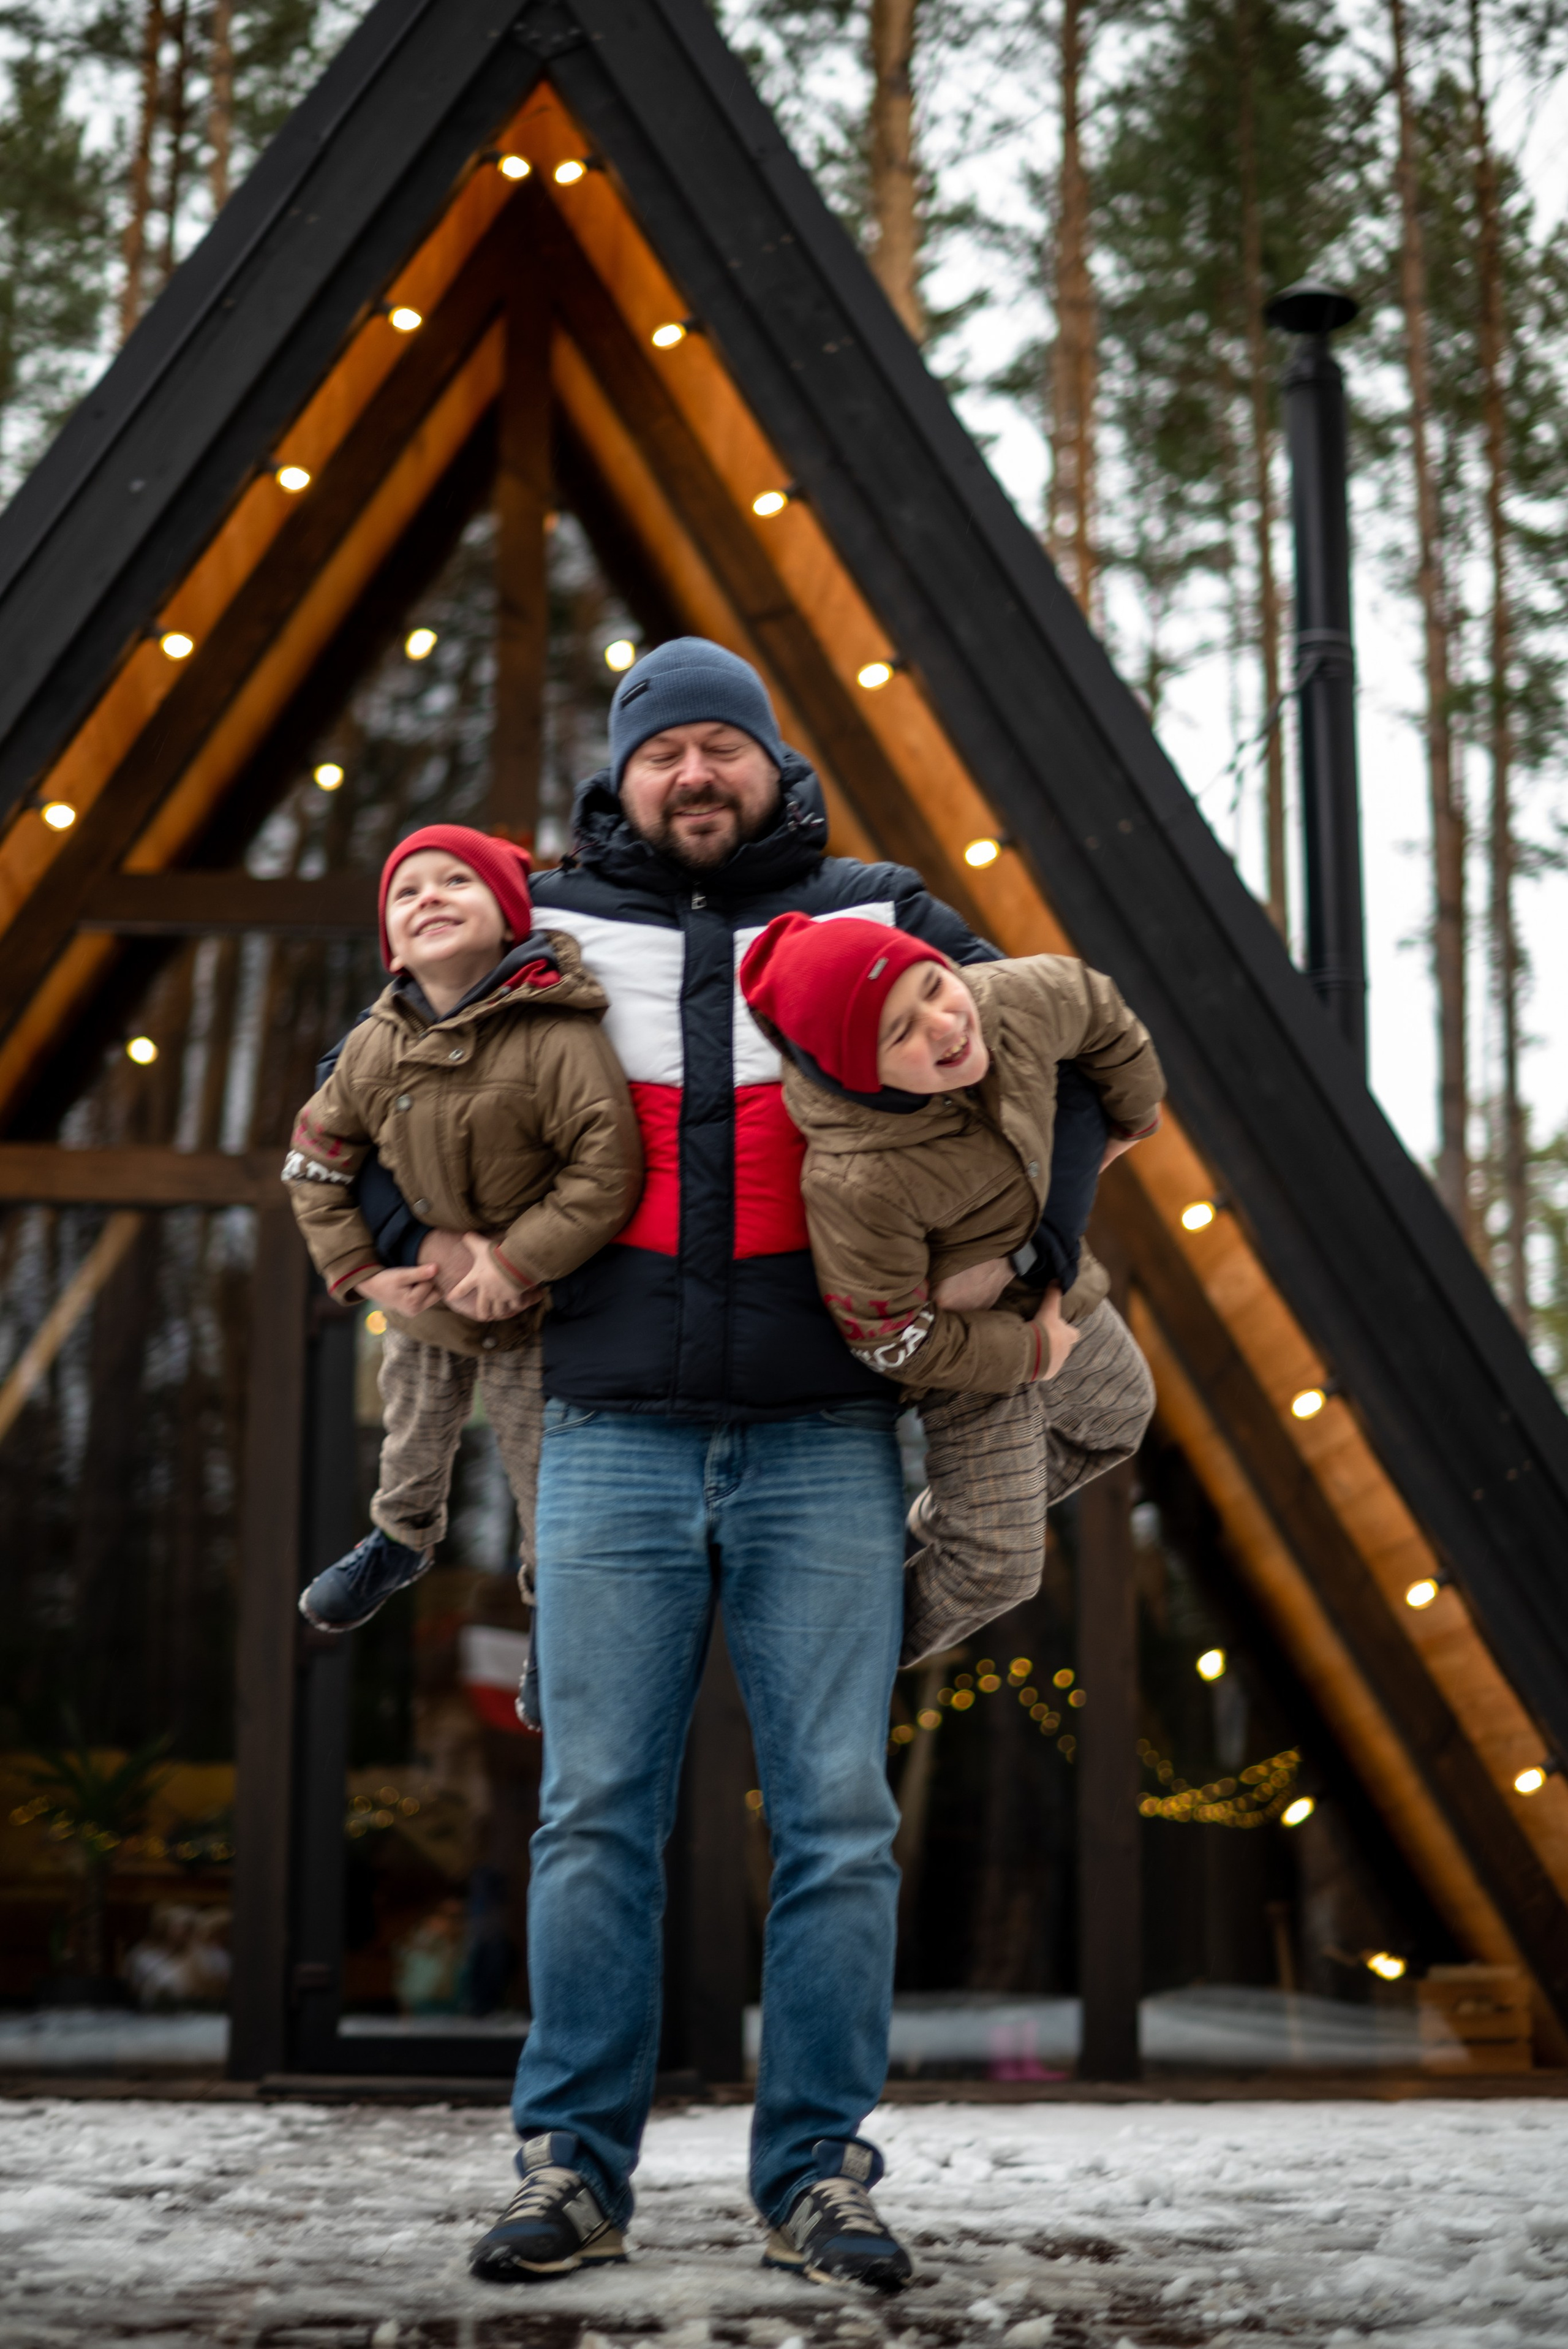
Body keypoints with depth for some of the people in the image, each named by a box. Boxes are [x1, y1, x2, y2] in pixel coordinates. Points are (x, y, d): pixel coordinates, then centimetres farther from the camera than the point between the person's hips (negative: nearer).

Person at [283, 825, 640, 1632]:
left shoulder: (555, 1037, -28)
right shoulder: (375, 1046, -9)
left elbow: (609, 1170, -31)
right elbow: (316, 1158, 3)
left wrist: (518, 1262, -28)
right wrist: (361, 1269, -5)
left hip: (529, 1311, -5)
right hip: (422, 1294, 5)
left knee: (543, 1472, 8)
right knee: (412, 1436, 28)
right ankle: (400, 1537, 58)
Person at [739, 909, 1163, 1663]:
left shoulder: (1012, 1000, -27)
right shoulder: (857, 1184, -42)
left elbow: (1096, 1009, -1)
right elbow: (889, 1341, -28)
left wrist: (1132, 1113, 13)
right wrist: (1029, 1353, -18)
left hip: (1055, 1286, 7)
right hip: (968, 1344, -7)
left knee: (1120, 1419, 33)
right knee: (997, 1569, -1)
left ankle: (930, 1533, 49)